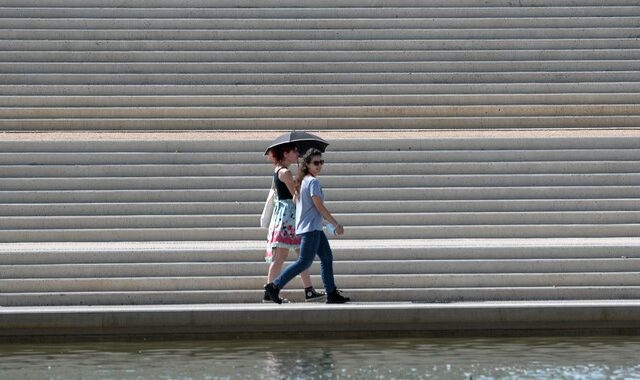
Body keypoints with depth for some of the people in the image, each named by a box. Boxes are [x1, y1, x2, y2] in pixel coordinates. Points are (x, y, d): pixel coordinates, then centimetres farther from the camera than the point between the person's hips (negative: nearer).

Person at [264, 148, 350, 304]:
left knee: (327, 257, 11)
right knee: (305, 262, -8)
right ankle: (274, 286, -7)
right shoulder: (313, 182, -15)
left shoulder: (303, 181, 12)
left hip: (314, 229, 10)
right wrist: (336, 224, -10)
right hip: (311, 228, -10)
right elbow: (319, 207, -16)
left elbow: (295, 200, 17)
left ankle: (332, 293, 11)